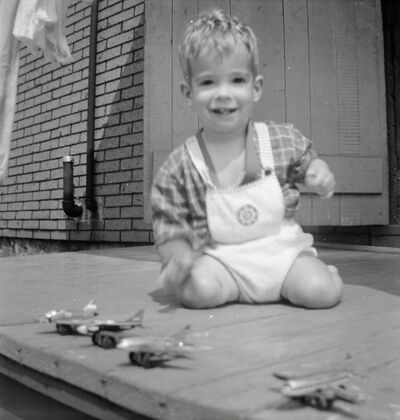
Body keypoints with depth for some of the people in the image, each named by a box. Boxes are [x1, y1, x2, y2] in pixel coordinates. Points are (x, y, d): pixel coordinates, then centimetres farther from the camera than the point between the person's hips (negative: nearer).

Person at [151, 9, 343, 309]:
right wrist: (178, 256, -22)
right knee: (198, 289, -29)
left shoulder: (283, 140, -2)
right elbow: (169, 226, -2)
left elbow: (306, 160, 16)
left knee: (321, 291, -21)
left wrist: (319, 173, -8)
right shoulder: (179, 167, -6)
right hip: (220, 258, -1)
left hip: (283, 249, 1)